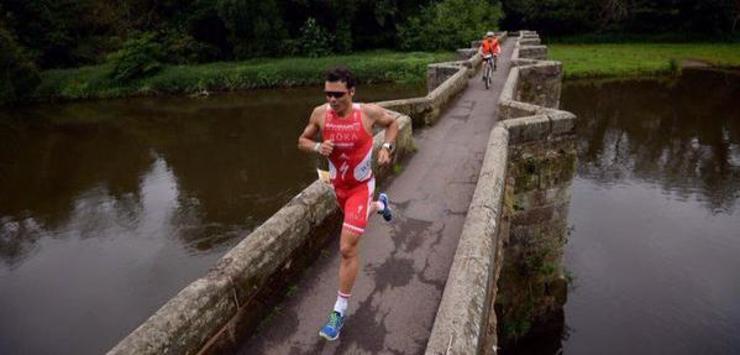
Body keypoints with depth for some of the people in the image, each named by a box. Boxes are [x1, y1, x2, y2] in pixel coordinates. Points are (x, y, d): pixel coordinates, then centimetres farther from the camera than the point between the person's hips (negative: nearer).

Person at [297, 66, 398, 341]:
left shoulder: (369, 112, -21)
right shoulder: (320, 114, -15)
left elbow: (393, 123, 1)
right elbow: (302, 141, -1)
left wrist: (386, 147, -15)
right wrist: (317, 147, -23)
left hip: (360, 186, -4)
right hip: (338, 185, 4)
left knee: (347, 249, -10)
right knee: (357, 216, 33)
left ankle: (340, 311, 5)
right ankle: (379, 204, 69)